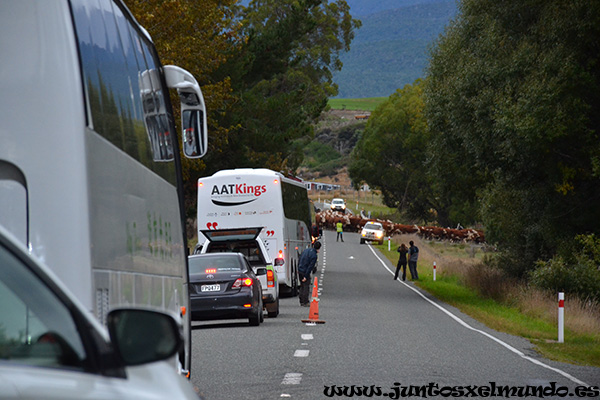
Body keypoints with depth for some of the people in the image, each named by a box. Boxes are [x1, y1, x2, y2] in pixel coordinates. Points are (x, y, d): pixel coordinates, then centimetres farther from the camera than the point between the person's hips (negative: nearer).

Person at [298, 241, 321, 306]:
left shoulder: (306, 250, 8)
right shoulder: (314, 255, -16)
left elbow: (299, 260, 16)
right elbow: (310, 266, -18)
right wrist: (306, 276, -17)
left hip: (300, 271, 8)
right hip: (305, 272, -8)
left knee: (302, 286, 16)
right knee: (306, 287, -1)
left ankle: (301, 302, 20)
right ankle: (305, 303, -1)